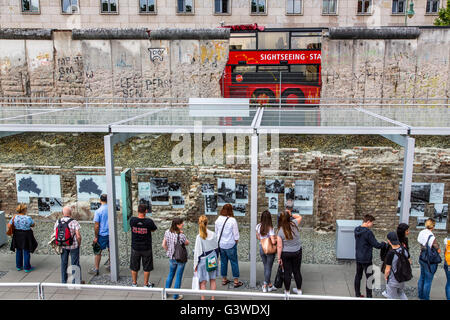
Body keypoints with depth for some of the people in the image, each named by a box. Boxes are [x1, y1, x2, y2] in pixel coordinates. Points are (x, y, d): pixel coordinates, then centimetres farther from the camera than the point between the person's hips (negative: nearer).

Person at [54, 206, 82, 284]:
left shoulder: (57, 222, -3)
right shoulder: (74, 222, -16)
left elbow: (55, 235, 1)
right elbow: (78, 236, -18)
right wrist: (79, 244, -1)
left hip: (62, 246, 4)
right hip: (73, 246, -4)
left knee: (63, 264, 16)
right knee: (75, 264, 7)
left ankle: (64, 281, 25)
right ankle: (75, 282, 15)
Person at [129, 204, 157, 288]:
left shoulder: (132, 220, -14)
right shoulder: (149, 221, -20)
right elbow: (153, 230, -1)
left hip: (135, 248, 2)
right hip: (146, 248, -2)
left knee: (134, 267, 19)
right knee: (146, 268, 14)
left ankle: (134, 283, 31)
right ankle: (146, 284, 24)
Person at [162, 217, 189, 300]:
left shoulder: (167, 232, -10)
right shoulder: (181, 235, -27)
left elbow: (164, 245, -1)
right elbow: (187, 243, -7)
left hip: (171, 258, 5)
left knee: (170, 275, 25)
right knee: (178, 277, 11)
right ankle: (176, 296, 23)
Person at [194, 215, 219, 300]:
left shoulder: (199, 237, -19)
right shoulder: (213, 234, -8)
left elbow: (197, 252, -14)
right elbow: (216, 248, 3)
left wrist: (195, 264, -4)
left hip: (203, 261, -4)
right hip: (212, 260, 4)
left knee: (203, 282, 8)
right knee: (212, 280, 17)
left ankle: (203, 298, 15)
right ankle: (213, 298, 27)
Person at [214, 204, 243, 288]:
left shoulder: (218, 219, -3)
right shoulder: (232, 220, -17)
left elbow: (216, 232, 8)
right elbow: (236, 233, -11)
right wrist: (236, 240, 5)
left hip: (221, 244, 5)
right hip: (230, 244, -5)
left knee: (223, 262, 15)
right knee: (234, 262, 5)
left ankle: (224, 279, 25)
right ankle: (236, 281, 10)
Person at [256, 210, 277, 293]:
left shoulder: (258, 226, -7)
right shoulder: (270, 228, -22)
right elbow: (273, 242, -27)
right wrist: (276, 239, -7)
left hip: (261, 248, 5)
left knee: (265, 267, 19)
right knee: (268, 268, 10)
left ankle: (269, 285, 29)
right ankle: (265, 286, 17)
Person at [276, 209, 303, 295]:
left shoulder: (280, 231, -16)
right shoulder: (294, 224, -12)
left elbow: (279, 246, -14)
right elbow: (299, 217, 12)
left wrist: (279, 258, -6)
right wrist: (291, 215, 3)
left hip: (286, 254, -2)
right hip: (297, 252, 2)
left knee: (287, 272, 10)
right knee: (297, 271, 17)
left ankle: (287, 291, 23)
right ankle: (299, 290, 31)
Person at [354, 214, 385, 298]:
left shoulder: (356, 230, 4)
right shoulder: (368, 232, -21)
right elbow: (376, 245, -19)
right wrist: (383, 243, 2)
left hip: (358, 258, 8)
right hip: (366, 259, -8)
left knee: (358, 276, 16)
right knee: (369, 278, 2)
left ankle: (357, 294, 26)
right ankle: (369, 296, 7)